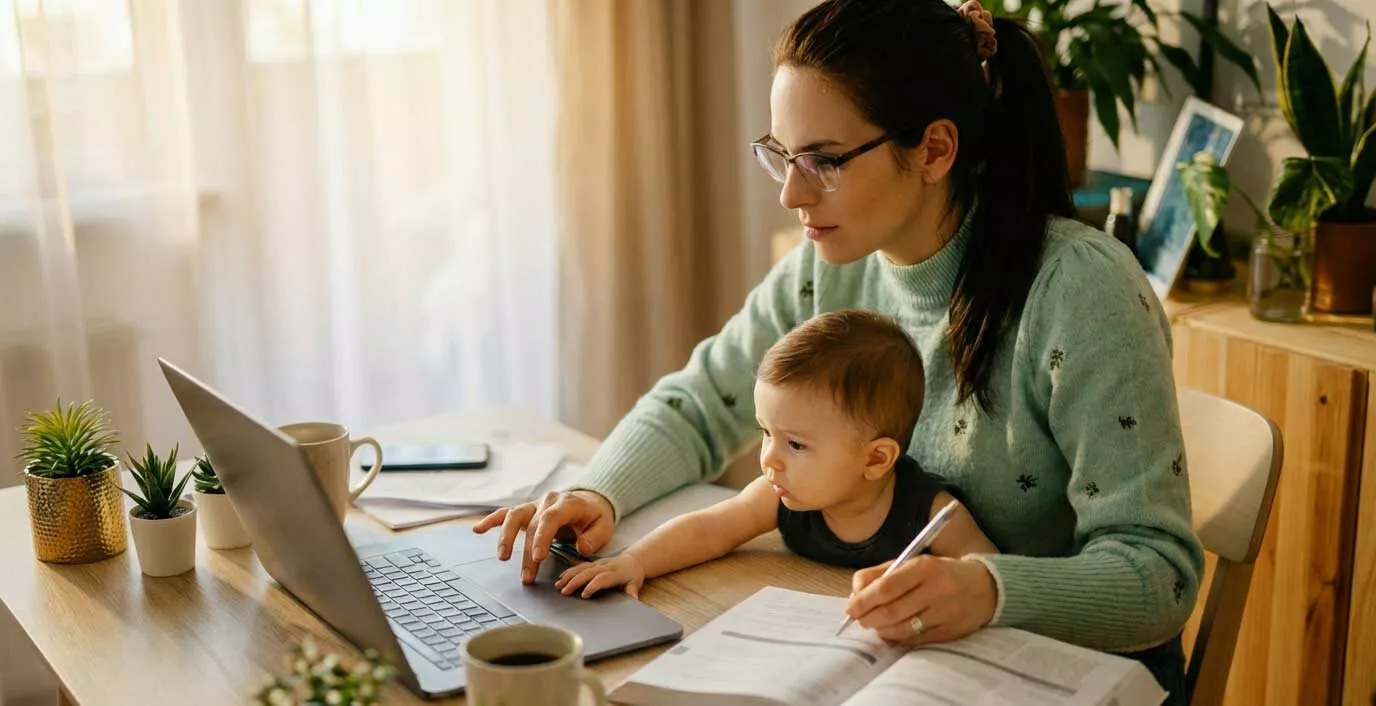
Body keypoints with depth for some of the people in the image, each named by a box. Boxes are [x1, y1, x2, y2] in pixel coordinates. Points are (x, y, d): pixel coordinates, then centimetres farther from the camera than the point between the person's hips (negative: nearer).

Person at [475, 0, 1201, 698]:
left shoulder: (1081, 292, -22)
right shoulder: (829, 268, -4)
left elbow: (1161, 570, -23)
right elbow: (696, 406, 9)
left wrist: (988, 590, -41)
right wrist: (596, 493, -11)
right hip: (883, 654, 4)